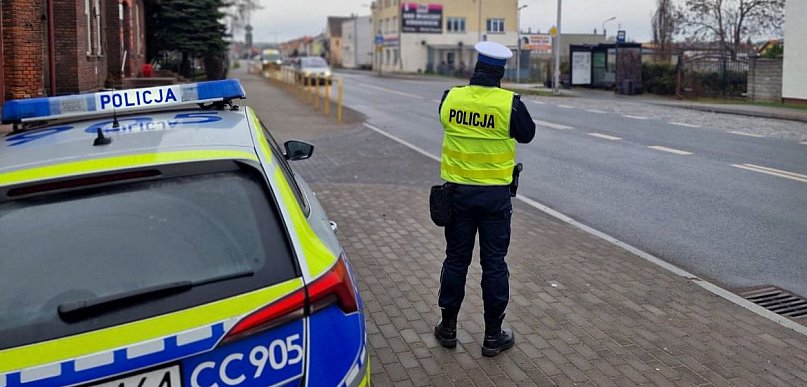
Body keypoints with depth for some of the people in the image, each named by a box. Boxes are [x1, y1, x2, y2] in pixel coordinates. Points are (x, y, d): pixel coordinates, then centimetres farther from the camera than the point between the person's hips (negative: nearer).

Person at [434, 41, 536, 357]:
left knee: (456, 258, 14)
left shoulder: (450, 98, -5)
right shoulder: (510, 103, -14)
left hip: (458, 191, 3)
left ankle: (448, 328, 23)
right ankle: (493, 335, 15)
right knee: (494, 263, 7)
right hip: (495, 194, -3)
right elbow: (527, 134, 3)